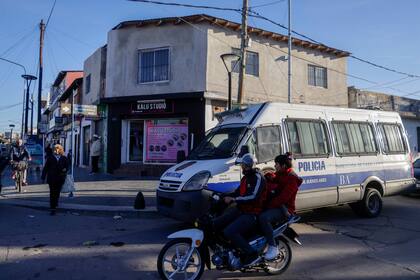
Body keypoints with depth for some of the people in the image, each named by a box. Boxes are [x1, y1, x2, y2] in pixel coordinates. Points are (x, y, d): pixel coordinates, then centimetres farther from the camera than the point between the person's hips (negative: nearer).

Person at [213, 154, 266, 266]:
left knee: (229, 232, -28)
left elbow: (253, 196, -23)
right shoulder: (245, 178, 20)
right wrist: (227, 197, 3)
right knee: (215, 224, -3)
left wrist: (233, 199, -23)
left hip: (251, 214, -9)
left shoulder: (258, 177, -11)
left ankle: (252, 254, -14)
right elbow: (238, 192, 24)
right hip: (240, 210, 9)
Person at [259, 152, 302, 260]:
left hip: (284, 209, -9)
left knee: (263, 217, -33)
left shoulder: (292, 178, -12)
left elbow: (283, 197, -21)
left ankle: (273, 247, -24)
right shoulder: (278, 174, 17)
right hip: (274, 206, 9)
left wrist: (269, 205, -22)